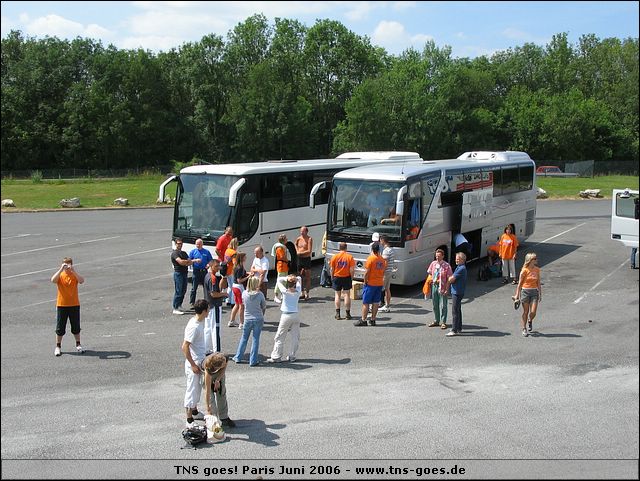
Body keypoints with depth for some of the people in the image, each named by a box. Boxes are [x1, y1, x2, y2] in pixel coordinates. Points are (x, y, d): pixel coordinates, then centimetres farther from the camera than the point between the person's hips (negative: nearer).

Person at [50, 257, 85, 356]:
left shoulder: (75, 275, 0)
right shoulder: (60, 275, -1)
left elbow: (82, 281, -22)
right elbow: (53, 280, -25)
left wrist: (73, 271, -30)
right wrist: (61, 269, -31)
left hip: (74, 305, 1)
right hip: (61, 305, -1)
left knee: (76, 326, 10)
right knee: (60, 327, 5)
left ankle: (78, 345, 25)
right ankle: (58, 346, 18)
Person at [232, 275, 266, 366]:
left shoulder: (244, 293, -9)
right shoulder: (260, 294, -15)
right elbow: (264, 307, -2)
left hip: (247, 319, 2)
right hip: (258, 319, -2)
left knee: (244, 338, 17)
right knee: (255, 339, 7)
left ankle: (238, 357, 25)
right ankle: (253, 361, 10)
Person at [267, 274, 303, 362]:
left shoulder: (285, 292, -11)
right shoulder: (298, 292, -4)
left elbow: (279, 279, -2)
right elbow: (299, 279, 11)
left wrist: (287, 278, -17)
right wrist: (295, 278, -11)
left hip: (286, 316, -3)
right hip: (296, 315, 3)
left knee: (280, 337, 5)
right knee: (295, 337, 12)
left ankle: (276, 357, 6)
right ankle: (292, 356, 15)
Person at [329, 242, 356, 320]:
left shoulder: (335, 257, -5)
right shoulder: (350, 257, -7)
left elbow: (331, 269, -3)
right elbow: (352, 269, -10)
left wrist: (332, 278, 9)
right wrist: (351, 277, 3)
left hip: (337, 277, 1)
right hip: (347, 277, -1)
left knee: (337, 295, 9)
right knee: (347, 295, 6)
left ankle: (338, 314, 7)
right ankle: (348, 314, 8)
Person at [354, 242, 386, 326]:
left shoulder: (370, 258, -14)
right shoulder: (382, 259, 5)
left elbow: (367, 272, -16)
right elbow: (383, 271, 11)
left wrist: (365, 282, -6)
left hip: (370, 284, -6)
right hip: (379, 284, 6)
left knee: (366, 303, 0)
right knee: (375, 302, 10)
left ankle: (363, 320, 2)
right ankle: (373, 320, 14)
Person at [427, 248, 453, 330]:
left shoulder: (446, 265, -10)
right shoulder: (433, 264, 6)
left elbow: (449, 278, -11)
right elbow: (430, 273, 19)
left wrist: (446, 289, -15)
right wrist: (432, 280, 4)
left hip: (442, 287, -5)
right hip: (434, 286, 5)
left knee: (443, 305, -1)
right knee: (435, 305, 13)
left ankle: (443, 322, 8)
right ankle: (436, 321, 26)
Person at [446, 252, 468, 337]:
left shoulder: (461, 268, -18)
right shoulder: (460, 267, 15)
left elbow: (451, 279, -19)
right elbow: (452, 278, 16)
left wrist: (449, 279, 0)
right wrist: (451, 279, -3)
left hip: (457, 292, -11)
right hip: (456, 291, 11)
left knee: (455, 311, -9)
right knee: (458, 310, 17)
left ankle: (454, 330, -8)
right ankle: (459, 328, 26)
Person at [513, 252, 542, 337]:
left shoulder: (537, 269, 5)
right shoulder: (524, 270, -9)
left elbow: (538, 283, 13)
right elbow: (520, 283, -5)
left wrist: (540, 294, 12)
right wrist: (517, 295, -6)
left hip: (534, 292, 3)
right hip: (525, 291, -3)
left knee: (533, 312, -5)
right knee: (525, 312, 3)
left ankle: (530, 321, 28)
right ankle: (524, 329, 17)